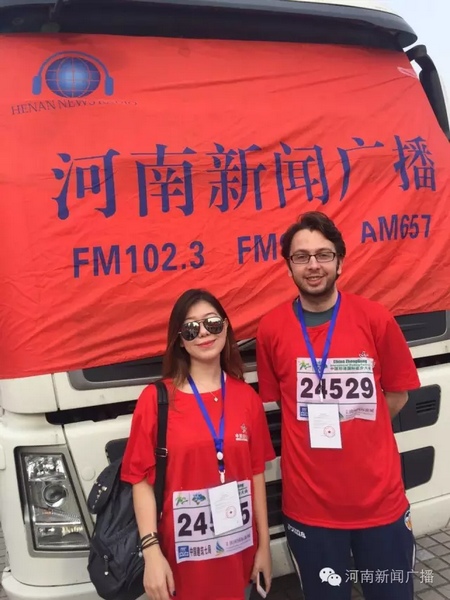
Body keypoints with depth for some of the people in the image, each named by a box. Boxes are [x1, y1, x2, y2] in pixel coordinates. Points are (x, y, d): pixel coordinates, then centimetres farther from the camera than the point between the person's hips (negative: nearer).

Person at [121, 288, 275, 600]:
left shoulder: (247, 397, -1)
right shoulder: (155, 399, -11)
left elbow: (256, 474, 3)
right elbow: (142, 480, -8)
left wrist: (264, 544, 7)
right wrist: (152, 551, -13)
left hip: (239, 551, 3)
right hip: (181, 557, -3)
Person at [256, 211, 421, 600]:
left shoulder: (376, 319, -8)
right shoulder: (272, 329, -8)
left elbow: (398, 394, 2)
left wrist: (353, 427, -4)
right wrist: (313, 426, -3)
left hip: (380, 498, 0)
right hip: (309, 502, 0)